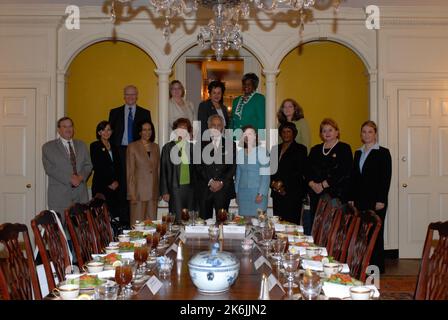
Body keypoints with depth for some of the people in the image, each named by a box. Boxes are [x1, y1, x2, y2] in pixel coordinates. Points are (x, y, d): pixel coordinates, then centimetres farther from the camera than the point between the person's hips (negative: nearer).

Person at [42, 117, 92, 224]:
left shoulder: (82, 145, 19)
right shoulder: (48, 147, 6)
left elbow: (88, 165, 12)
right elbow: (50, 168, -6)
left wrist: (81, 177, -9)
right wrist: (69, 179, -14)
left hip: (80, 194, 3)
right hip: (59, 194, -3)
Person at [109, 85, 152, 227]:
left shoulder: (145, 113, 11)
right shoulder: (115, 112, 13)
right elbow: (111, 133, 10)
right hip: (120, 152, 1)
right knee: (122, 186, 0)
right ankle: (123, 220, 5)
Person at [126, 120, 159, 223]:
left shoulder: (155, 147, 13)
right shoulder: (132, 147, 0)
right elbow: (130, 171, -3)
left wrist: (159, 191, 10)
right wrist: (132, 193, -9)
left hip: (153, 191, 4)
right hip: (139, 190, -4)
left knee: (152, 221, 4)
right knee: (138, 222, -4)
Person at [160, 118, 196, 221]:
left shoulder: (192, 147, 11)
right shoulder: (168, 147, 5)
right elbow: (163, 171, 3)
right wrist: (164, 191, -2)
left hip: (191, 187, 2)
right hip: (175, 188, -2)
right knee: (177, 219, -5)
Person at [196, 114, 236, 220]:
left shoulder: (230, 144, 10)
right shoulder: (202, 144, 8)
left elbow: (233, 166, 3)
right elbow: (199, 166, 1)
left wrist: (221, 182, -8)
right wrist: (210, 181, -9)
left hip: (224, 188, 0)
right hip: (205, 189, 0)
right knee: (204, 219, 0)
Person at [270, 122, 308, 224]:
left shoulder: (300, 149, 2)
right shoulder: (276, 148, 18)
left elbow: (300, 171, -6)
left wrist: (283, 183, -10)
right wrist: (273, 183, -3)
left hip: (292, 193, -5)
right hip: (277, 193, 5)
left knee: (291, 222, -9)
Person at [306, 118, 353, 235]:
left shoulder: (344, 149, 3)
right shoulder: (315, 150, 19)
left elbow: (344, 173, -8)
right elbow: (307, 171, 13)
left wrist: (323, 185, -10)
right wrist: (312, 184, -6)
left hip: (336, 196, -4)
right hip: (316, 196, 4)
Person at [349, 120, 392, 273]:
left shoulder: (383, 152, -2)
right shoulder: (358, 153, 15)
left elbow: (386, 177, -7)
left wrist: (381, 200, -14)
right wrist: (352, 198, 8)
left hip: (376, 199, -5)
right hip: (360, 199, 5)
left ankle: (377, 265, 9)